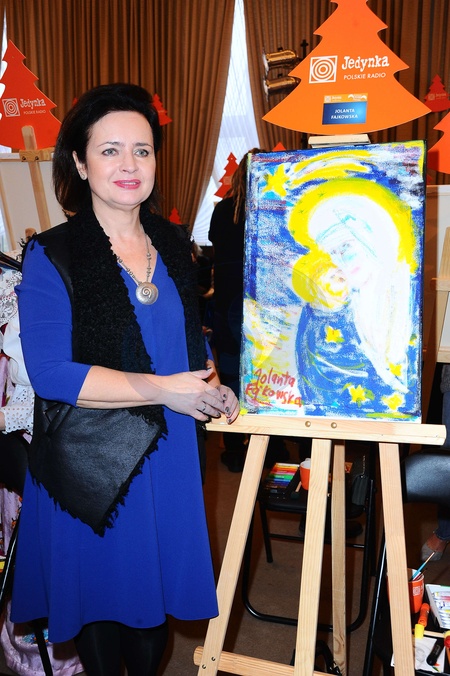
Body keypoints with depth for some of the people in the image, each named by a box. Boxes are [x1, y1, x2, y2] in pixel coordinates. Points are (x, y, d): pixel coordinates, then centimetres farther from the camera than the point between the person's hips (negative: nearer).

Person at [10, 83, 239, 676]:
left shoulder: (174, 244, 5)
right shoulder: (51, 257, -12)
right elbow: (50, 373, -20)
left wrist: (212, 386, -3)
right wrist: (163, 389, -21)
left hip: (169, 455, 5)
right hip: (91, 462, -4)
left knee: (157, 584, 20)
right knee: (101, 598, 16)